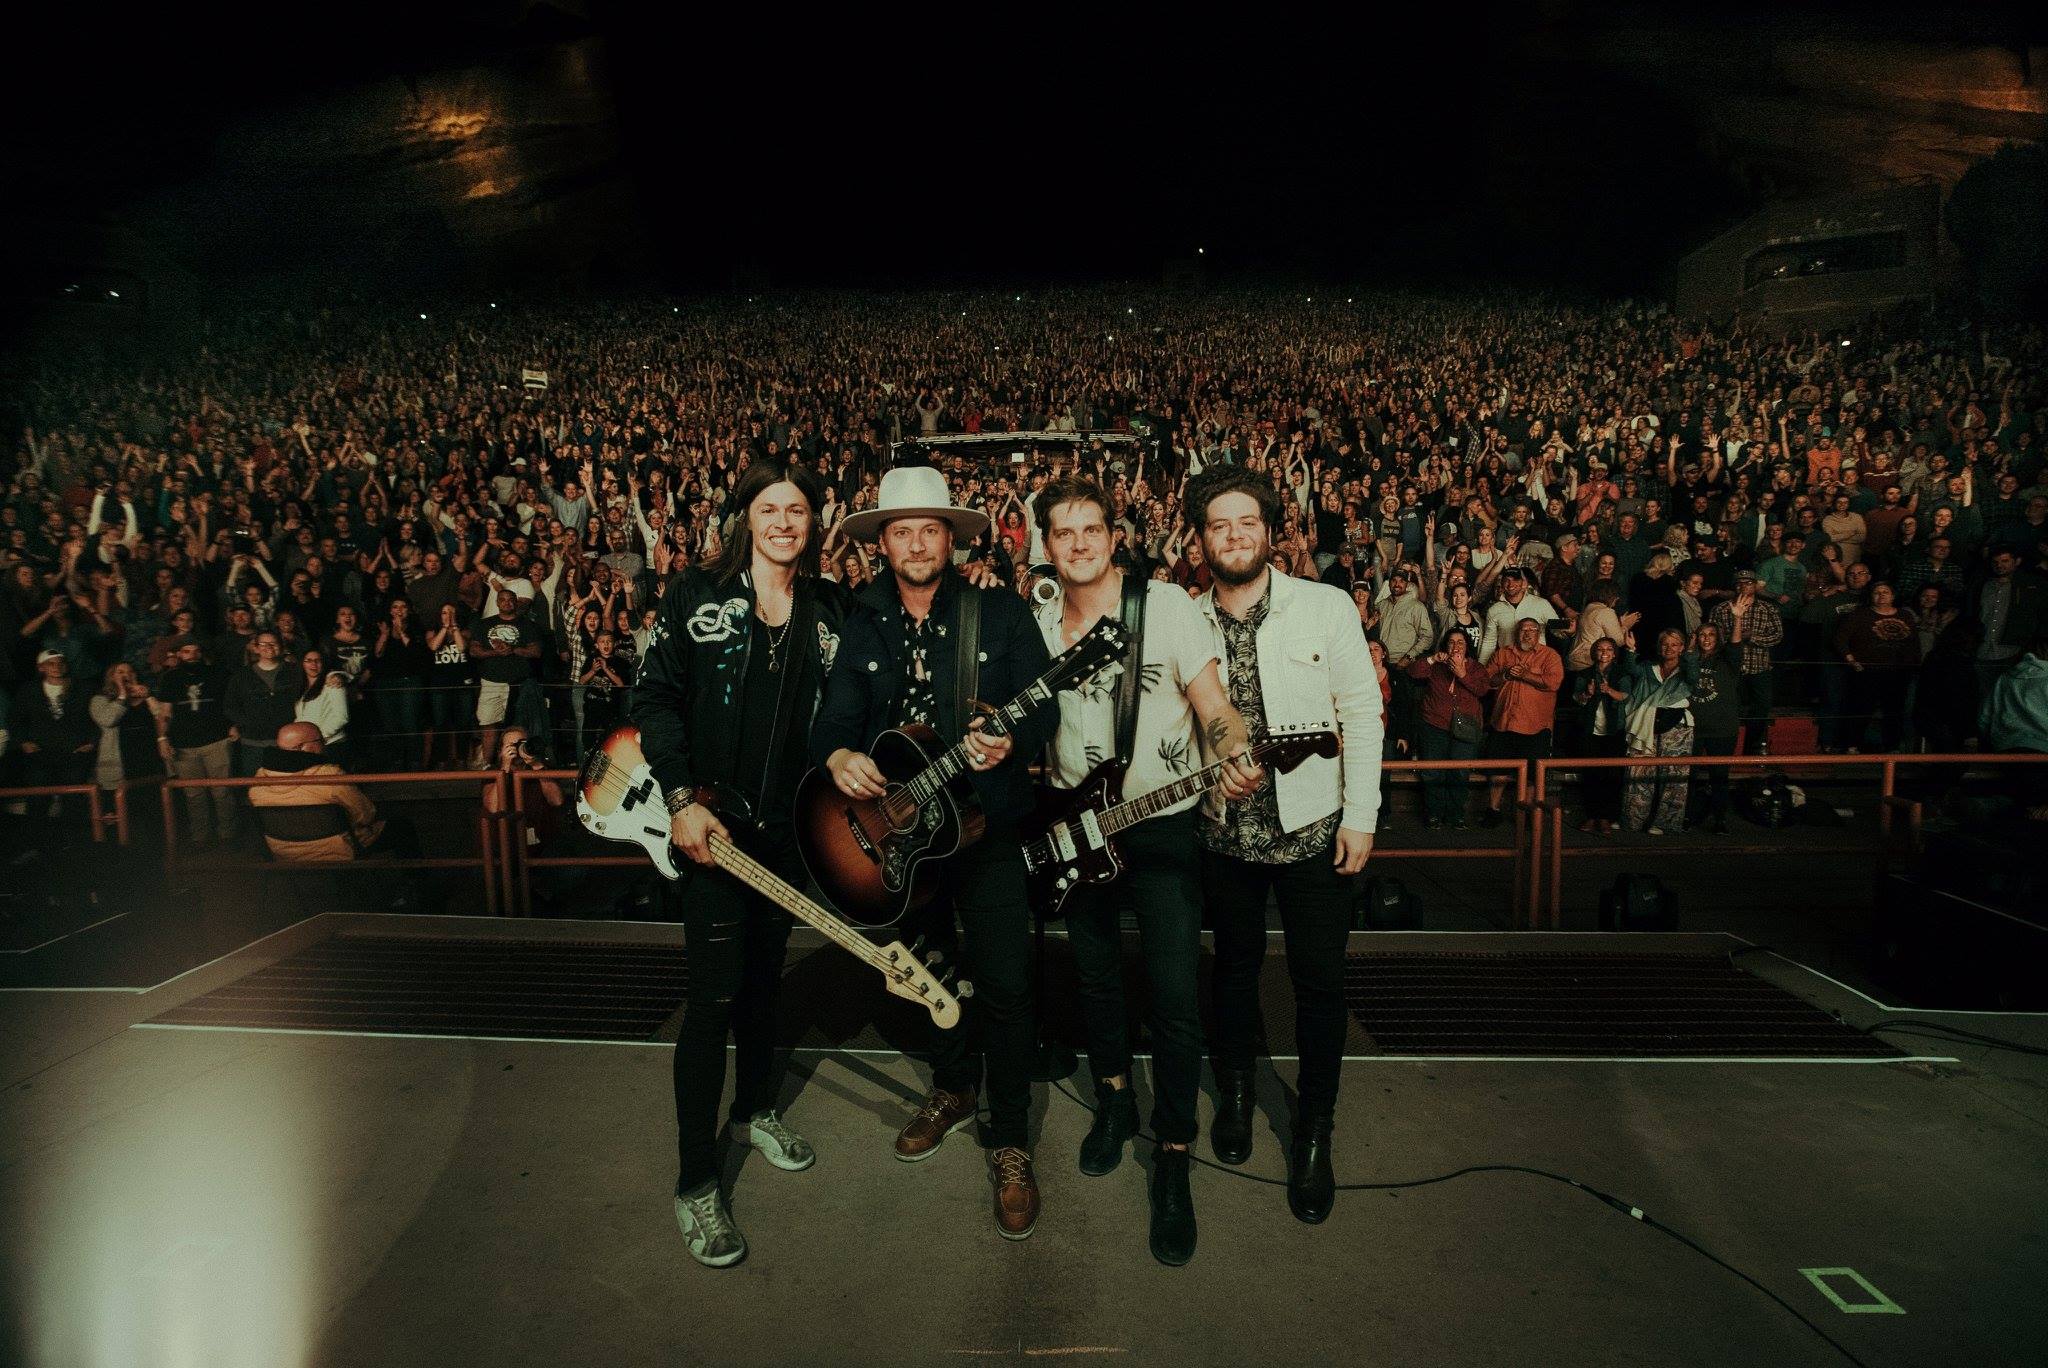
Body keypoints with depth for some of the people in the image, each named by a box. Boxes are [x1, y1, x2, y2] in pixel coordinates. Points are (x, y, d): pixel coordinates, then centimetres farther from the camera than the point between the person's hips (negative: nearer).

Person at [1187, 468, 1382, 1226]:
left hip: (1314, 827, -1)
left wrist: (1361, 815, -8)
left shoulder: (1326, 607, -6)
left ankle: (1314, 1133, 23)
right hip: (1225, 828, 2)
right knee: (1236, 965, 18)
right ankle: (1236, 1091, 41)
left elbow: (1361, 712, -5)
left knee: (1320, 981, 5)